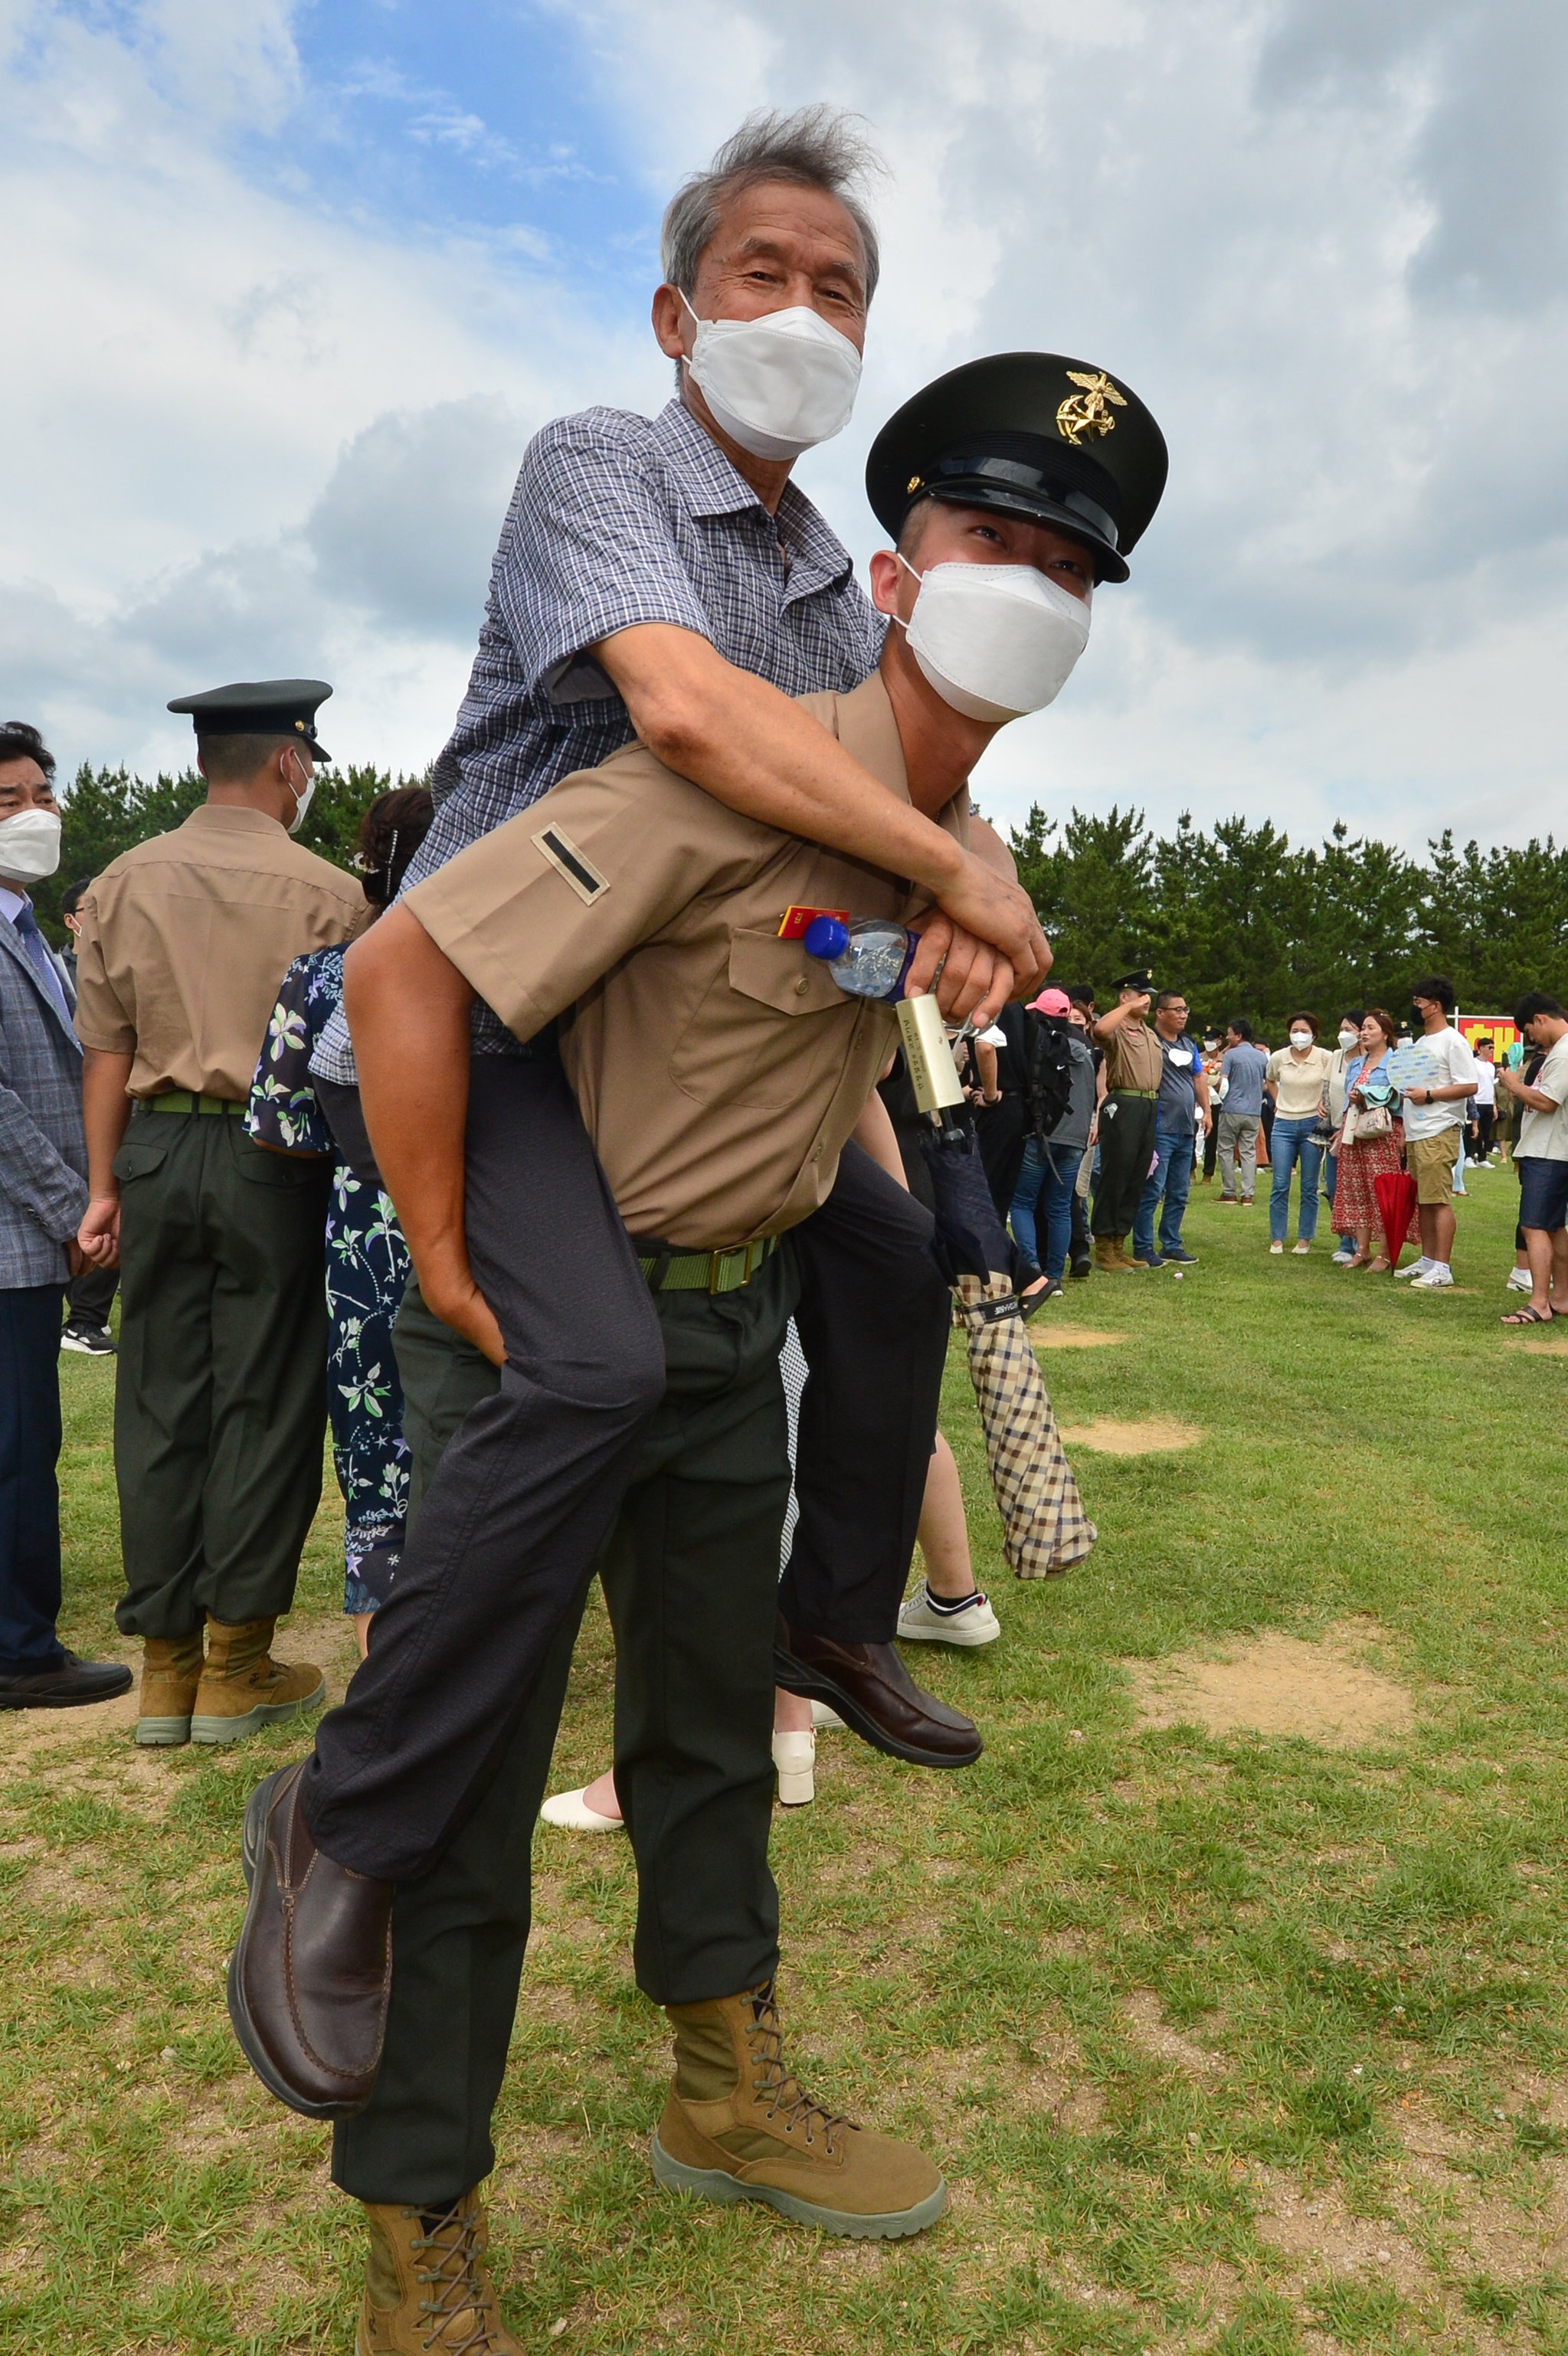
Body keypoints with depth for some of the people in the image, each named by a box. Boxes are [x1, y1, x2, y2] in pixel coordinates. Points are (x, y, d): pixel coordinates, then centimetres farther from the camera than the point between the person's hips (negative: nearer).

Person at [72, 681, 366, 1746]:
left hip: (157, 1152, 4)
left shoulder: (123, 883, 7)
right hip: (274, 1158, -4)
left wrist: (105, 1185, 10)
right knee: (265, 1403, 4)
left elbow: (107, 1048, 6)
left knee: (160, 1404, 9)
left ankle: (166, 1665, 18)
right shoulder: (325, 891, -4)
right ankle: (237, 1668, 11)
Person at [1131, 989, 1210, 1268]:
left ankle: (1172, 1245, 20)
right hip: (1160, 1129, -8)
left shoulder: (1190, 1045, 17)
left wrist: (1206, 1111, 14)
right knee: (1152, 1191, -8)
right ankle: (1143, 1249, -1)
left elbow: (1199, 1078, 23)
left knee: (1179, 1193, 12)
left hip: (1186, 1130, 8)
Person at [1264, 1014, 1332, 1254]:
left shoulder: (1326, 1058, -6)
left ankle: (1305, 1239, 13)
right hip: (1284, 1125, 2)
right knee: (1279, 1185, 0)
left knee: (1309, 1187, 4)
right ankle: (1277, 1239, 7)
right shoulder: (1278, 1058, 2)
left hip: (1312, 1125, -2)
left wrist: (1325, 1101, -12)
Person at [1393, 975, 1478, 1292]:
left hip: (1439, 1133, -9)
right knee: (1422, 1201, 12)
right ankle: (1428, 1261, 20)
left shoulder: (1452, 1041, -8)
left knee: (1439, 1200, -10)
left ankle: (1442, 1269, -10)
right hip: (1416, 1133, 9)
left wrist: (1428, 1095, -19)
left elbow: (1469, 1086, -16)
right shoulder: (1421, 1043, 20)